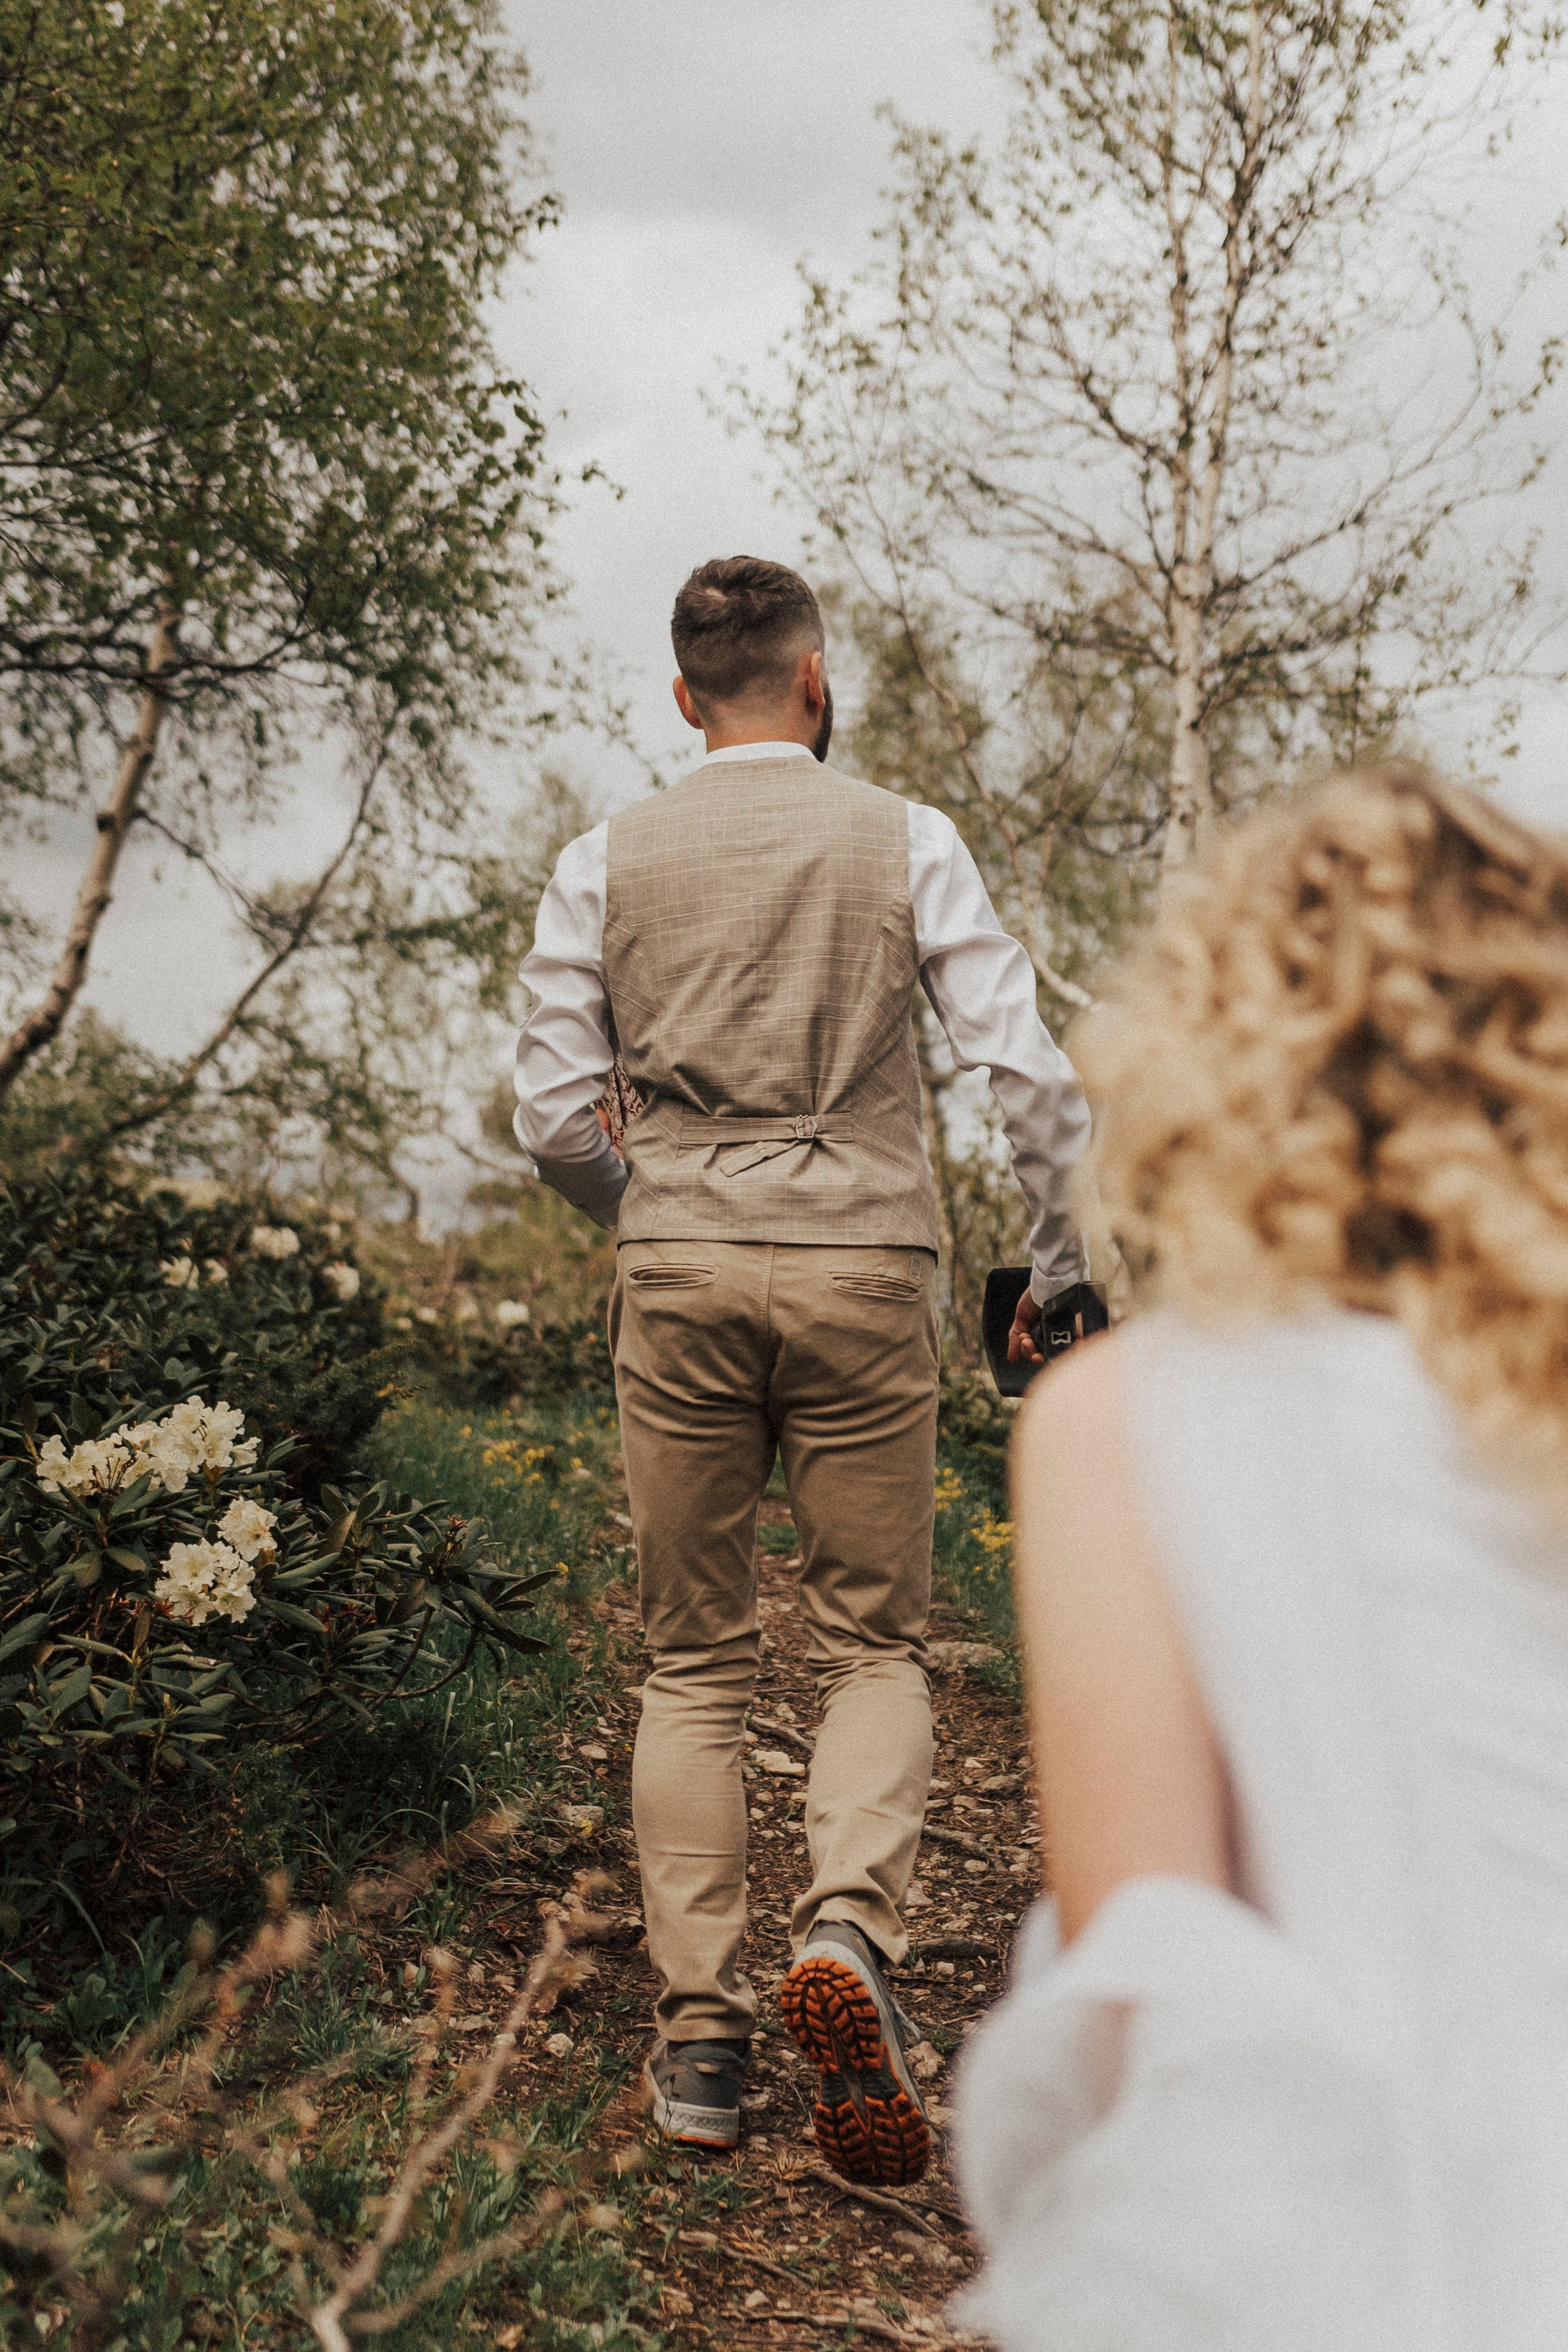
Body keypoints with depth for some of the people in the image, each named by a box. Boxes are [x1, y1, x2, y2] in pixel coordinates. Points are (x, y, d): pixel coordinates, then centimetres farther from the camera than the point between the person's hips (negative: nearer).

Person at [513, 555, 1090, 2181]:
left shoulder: (606, 862, 6)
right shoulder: (904, 842, 2)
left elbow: (551, 1117, 5)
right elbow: (1030, 1074, -3)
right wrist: (1059, 1266, 9)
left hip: (682, 1271, 1)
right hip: (864, 1268, -1)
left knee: (693, 1663, 10)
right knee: (873, 1645, 11)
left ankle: (698, 2042, 12)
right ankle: (847, 1928, -13)